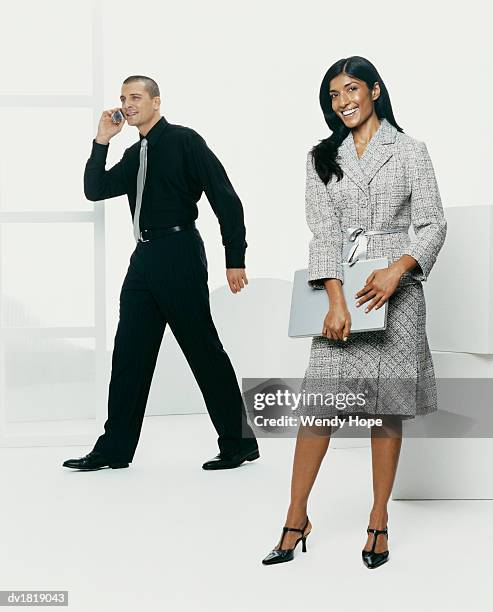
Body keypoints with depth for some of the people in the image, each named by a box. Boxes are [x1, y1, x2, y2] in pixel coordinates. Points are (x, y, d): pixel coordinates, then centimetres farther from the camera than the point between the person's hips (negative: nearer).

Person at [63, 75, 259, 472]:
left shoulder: (184, 141, -5)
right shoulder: (134, 155, 17)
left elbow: (226, 199, -10)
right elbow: (95, 190, 15)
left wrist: (235, 259, -14)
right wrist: (102, 141, 4)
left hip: (179, 255, -8)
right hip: (144, 257, 8)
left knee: (203, 350, -3)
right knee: (129, 352, 8)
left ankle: (239, 443, 8)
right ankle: (115, 449, 14)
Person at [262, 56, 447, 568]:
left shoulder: (409, 150, 5)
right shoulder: (323, 158, 10)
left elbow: (432, 224, 1)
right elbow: (324, 233, 0)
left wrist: (398, 269, -17)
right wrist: (336, 301, -13)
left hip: (395, 287, -1)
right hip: (339, 286, 2)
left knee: (388, 403, 1)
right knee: (318, 399, -4)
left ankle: (379, 520, 11)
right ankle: (296, 518, 4)